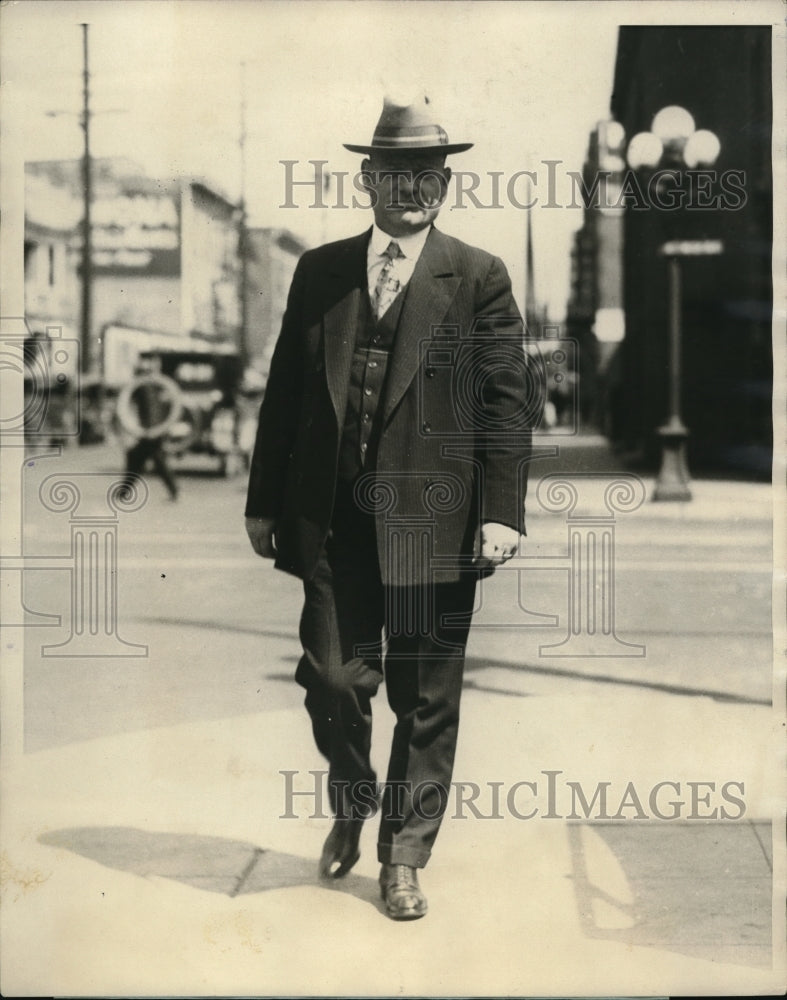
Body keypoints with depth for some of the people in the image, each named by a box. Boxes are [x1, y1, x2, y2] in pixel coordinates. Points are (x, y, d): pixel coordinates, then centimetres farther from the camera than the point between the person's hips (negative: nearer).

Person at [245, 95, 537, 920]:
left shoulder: (479, 278, 3)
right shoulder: (320, 272, 11)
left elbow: (506, 403, -1)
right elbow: (285, 390, 12)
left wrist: (502, 511, -9)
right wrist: (264, 502, 9)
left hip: (434, 522, -2)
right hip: (333, 520, 2)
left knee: (426, 698, 5)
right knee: (333, 678, 5)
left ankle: (404, 857, 20)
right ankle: (351, 807, 34)